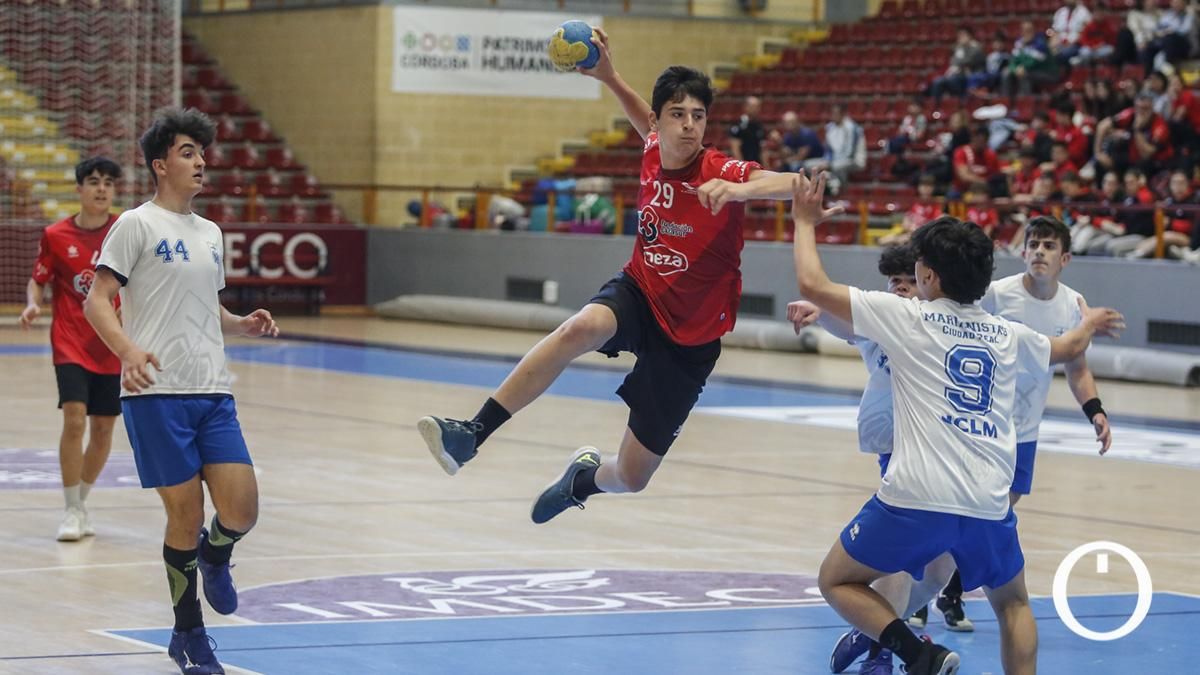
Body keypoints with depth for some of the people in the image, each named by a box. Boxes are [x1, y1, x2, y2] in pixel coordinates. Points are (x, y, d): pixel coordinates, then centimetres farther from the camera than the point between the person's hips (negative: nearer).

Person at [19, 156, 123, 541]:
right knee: (74, 419, -16)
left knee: (103, 427, 8)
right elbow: (38, 281, 7)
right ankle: (72, 511, -6)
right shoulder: (56, 236, -2)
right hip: (71, 345, -2)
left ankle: (81, 502, 28)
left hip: (113, 347, 2)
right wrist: (33, 305, -13)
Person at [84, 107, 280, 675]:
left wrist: (243, 325, 10)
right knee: (185, 515, -4)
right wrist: (128, 350, -26)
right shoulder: (137, 225, -2)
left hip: (214, 393, 6)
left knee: (241, 510, -7)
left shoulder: (210, 233, 19)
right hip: (156, 394, -5)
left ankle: (215, 559, 28)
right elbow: (95, 301, -8)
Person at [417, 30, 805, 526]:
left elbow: (797, 185, -36)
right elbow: (648, 125, 23)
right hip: (639, 295, 3)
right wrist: (608, 76, 10)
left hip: (689, 340, -3)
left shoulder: (723, 173, -19)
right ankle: (472, 434, -36)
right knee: (580, 328, -37)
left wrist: (741, 189, -53)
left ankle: (585, 478, 38)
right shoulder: (653, 155, -4)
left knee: (631, 478, -1)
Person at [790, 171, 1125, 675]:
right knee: (1012, 604, 26)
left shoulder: (905, 316, 1)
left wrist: (805, 222, 20)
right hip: (988, 506, 4)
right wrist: (1090, 323, 59)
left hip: (914, 500, -4)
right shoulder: (1007, 335, 14)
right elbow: (1067, 349, 36)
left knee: (837, 582, 15)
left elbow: (812, 284, 3)